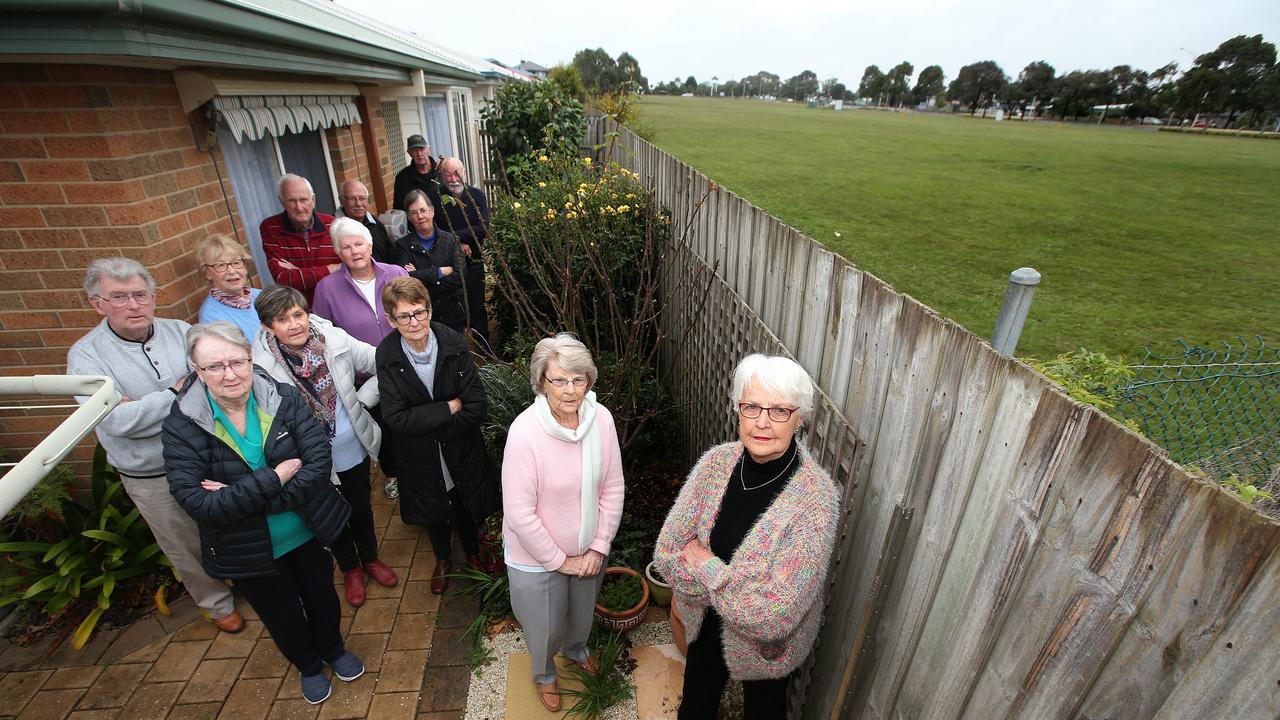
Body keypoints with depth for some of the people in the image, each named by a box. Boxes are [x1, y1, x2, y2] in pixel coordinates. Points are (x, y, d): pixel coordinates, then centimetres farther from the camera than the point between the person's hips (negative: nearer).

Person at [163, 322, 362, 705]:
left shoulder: (284, 399, -18)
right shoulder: (181, 425, -19)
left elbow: (319, 465, -24)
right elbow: (197, 503, -26)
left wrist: (241, 496, -28)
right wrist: (274, 479, -31)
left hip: (308, 532, 1)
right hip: (248, 551, 0)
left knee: (322, 597, 25)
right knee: (283, 616, 23)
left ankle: (333, 649, 57)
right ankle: (308, 665, 55)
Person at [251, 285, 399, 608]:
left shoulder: (334, 339, -16)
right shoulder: (262, 366, -21)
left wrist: (362, 399, -10)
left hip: (354, 449, 2)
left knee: (361, 507, 24)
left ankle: (370, 557, 52)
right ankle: (350, 568, 49)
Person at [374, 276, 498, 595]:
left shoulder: (455, 345, -22)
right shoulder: (386, 356, -20)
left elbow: (477, 407, -22)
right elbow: (396, 418, -23)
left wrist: (429, 425, -21)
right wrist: (449, 407, -25)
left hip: (462, 449, 0)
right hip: (420, 457, 1)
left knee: (467, 506, 22)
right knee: (433, 510, 25)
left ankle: (473, 552, 54)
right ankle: (443, 559, 56)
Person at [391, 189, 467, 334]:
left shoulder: (451, 240, -1)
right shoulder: (403, 245, -2)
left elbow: (460, 276, -14)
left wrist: (421, 277, -16)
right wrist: (441, 271, -15)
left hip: (454, 315, 1)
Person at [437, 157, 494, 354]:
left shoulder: (477, 195, -3)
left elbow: (483, 229, -13)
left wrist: (456, 236, -16)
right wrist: (458, 243, -15)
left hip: (473, 261, -1)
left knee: (476, 305, 8)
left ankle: (484, 344, 22)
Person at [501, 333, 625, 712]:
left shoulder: (601, 418, -18)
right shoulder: (525, 431, -30)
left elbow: (612, 488, -7)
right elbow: (520, 513, -24)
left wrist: (598, 547, -7)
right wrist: (559, 560, -15)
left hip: (588, 550, 4)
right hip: (538, 556, -4)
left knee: (583, 612, 31)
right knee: (545, 626, 23)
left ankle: (576, 648, 66)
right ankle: (544, 672, 58)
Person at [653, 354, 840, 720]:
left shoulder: (815, 498, -32)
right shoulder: (718, 461, -19)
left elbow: (776, 615, -32)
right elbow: (667, 552, -14)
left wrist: (707, 567, -24)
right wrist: (730, 589, -23)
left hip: (765, 647, -3)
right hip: (705, 624, 3)